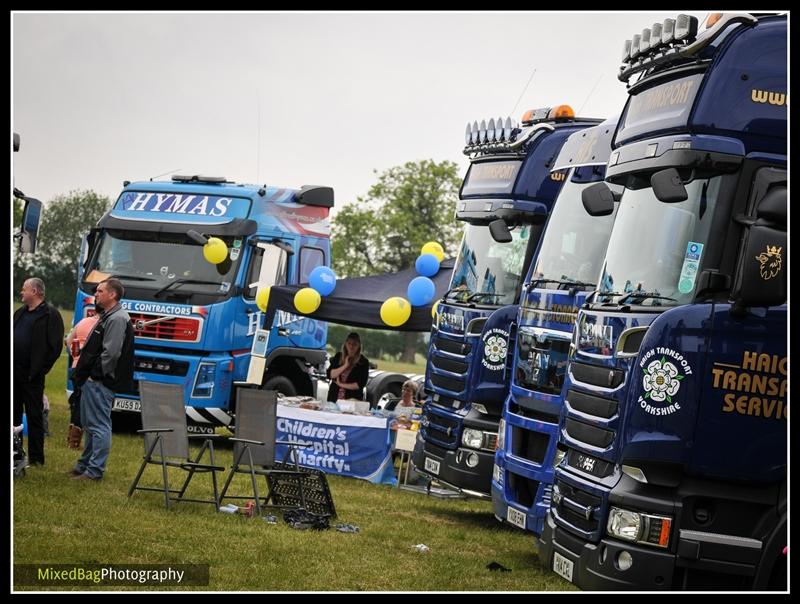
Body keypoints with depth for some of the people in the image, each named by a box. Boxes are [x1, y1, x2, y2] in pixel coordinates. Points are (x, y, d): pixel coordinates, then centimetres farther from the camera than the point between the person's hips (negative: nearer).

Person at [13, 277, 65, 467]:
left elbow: (54, 347, -12)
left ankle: (36, 458, 7)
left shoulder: (50, 315, -8)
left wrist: (39, 370, -13)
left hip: (31, 375, -7)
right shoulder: (20, 312, 15)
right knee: (14, 414, 12)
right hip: (15, 373, 7)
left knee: (34, 416, 0)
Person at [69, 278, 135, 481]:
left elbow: (111, 352, -23)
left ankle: (95, 470, -5)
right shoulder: (107, 317, 18)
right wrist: (83, 373, 15)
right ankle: (85, 465, 27)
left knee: (99, 426, -7)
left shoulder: (117, 319, -16)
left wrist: (95, 374, -17)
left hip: (100, 383, -11)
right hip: (91, 381, 11)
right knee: (89, 425, 17)